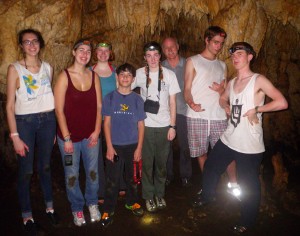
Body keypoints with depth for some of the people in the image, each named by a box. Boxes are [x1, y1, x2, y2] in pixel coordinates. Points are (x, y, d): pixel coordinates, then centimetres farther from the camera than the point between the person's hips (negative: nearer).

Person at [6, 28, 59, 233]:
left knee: (45, 166, 16)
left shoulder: (48, 68, 5)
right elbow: (10, 105, -7)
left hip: (48, 120, 3)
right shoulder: (15, 69, -6)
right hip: (24, 122, -3)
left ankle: (50, 206, 33)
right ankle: (27, 215, 24)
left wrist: (55, 128, 8)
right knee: (26, 171, 5)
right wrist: (15, 136, -12)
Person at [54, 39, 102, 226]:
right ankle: (77, 208, 32)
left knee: (93, 172, 14)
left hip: (91, 135, 3)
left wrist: (97, 131, -2)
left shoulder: (93, 76, 3)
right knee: (72, 175, 10)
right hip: (70, 135, -3)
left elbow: (99, 106, 5)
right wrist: (66, 138, -11)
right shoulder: (64, 76, -9)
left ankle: (92, 204, 38)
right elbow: (59, 110, -10)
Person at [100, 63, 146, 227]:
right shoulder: (110, 98, -2)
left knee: (132, 176, 16)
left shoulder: (137, 99, 1)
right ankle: (108, 210, 18)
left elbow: (141, 124, 2)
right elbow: (107, 123, -3)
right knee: (112, 179, 3)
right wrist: (109, 146, -8)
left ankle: (131, 202, 37)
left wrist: (139, 147, -3)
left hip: (132, 145, 2)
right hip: (115, 145, -1)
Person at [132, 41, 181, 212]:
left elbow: (172, 102, 1)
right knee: (147, 162, 5)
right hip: (146, 125, 0)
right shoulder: (139, 74, 0)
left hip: (164, 126, 0)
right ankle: (148, 196, 23)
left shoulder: (169, 74, 0)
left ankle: (160, 194, 29)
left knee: (162, 162, 9)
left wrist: (172, 126, -2)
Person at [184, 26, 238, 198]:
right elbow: (187, 89, 0)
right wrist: (191, 103, -20)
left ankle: (234, 185, 16)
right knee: (201, 153, 6)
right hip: (197, 116, -2)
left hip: (219, 117, 3)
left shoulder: (222, 66, 18)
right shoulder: (193, 61, 6)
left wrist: (221, 90, -3)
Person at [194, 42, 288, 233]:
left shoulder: (259, 80, -11)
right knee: (211, 167, 20)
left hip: (250, 145, -7)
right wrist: (227, 107, 8)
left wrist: (256, 109, -18)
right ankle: (208, 196, 47)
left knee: (248, 185, 4)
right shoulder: (232, 83, 10)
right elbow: (223, 99, 29)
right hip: (229, 139, 7)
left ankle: (247, 221, 27)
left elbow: (282, 103, -18)